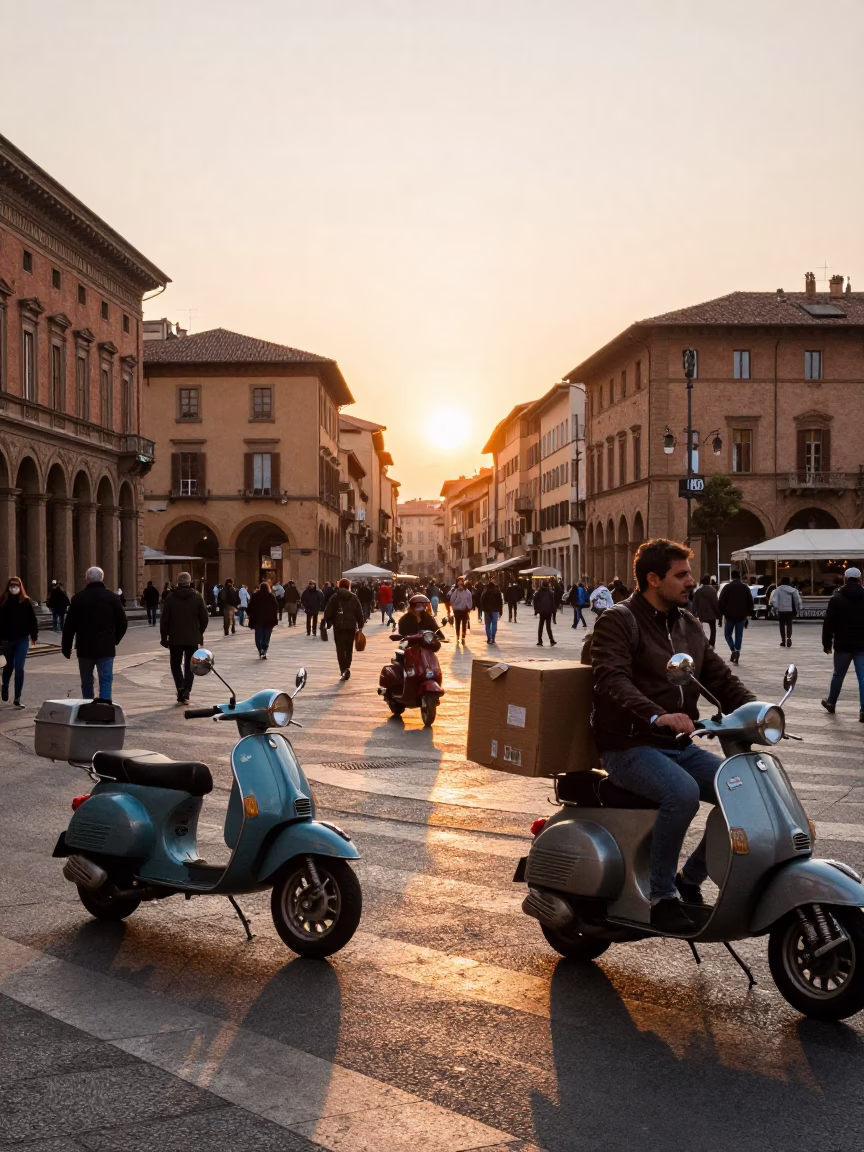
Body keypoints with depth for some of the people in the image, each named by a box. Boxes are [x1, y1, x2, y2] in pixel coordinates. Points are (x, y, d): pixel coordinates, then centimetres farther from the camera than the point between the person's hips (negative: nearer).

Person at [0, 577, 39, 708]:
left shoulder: (26, 602, -6)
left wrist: (34, 636, -1)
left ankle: (17, 698, 2)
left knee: (19, 668, -4)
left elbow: (32, 620, -2)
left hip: (22, 640, -1)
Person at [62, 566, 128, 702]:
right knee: (106, 680, 0)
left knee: (86, 682, 15)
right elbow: (123, 623, 2)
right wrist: (114, 640, 18)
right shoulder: (112, 597, -1)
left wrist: (66, 648, 6)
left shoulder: (78, 598, -4)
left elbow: (69, 626, -3)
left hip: (85, 648, 1)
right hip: (106, 649, 0)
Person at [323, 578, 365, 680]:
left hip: (338, 626, -1)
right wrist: (360, 625, 10)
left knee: (340, 649, 1)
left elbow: (328, 611, -2)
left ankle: (343, 669, -10)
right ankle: (347, 668, 3)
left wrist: (328, 623, 8)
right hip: (351, 626, 1)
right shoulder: (354, 597, 5)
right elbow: (360, 613, 4)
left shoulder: (335, 597, 1)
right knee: (349, 648, 14)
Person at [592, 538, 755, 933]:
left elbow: (720, 678, 13)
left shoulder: (689, 625, 16)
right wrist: (657, 716, -39)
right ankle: (661, 896, -16)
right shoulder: (618, 621, -7)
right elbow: (613, 680, -23)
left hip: (678, 746, 7)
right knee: (683, 793, -33)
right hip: (630, 747, -7)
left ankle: (690, 878, 8)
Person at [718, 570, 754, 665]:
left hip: (729, 615, -2)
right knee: (739, 635, 8)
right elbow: (750, 602, 7)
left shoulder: (727, 587, -3)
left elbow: (721, 602, -8)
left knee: (728, 633, 10)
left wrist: (721, 613, -3)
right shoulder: (745, 587, 7)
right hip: (741, 615, 2)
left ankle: (734, 650, -13)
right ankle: (737, 651, 2)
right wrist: (749, 613, 13)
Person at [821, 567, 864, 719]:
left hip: (843, 644, -1)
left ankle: (831, 702, 31)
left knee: (838, 675, 15)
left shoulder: (837, 598, -3)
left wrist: (827, 644, 1)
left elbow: (829, 624, -5)